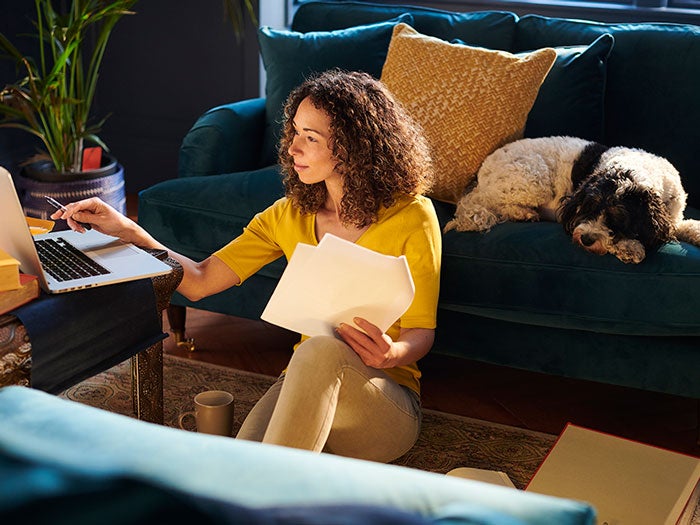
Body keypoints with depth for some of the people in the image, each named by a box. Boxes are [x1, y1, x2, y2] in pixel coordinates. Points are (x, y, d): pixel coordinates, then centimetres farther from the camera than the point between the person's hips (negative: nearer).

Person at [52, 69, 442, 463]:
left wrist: (392, 354, -27)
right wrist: (128, 231, -6)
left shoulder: (412, 217, -7)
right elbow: (200, 281, 5)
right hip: (305, 383, 3)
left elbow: (421, 332, -3)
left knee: (321, 348, -40)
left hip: (387, 403, -3)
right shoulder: (291, 214, 7)